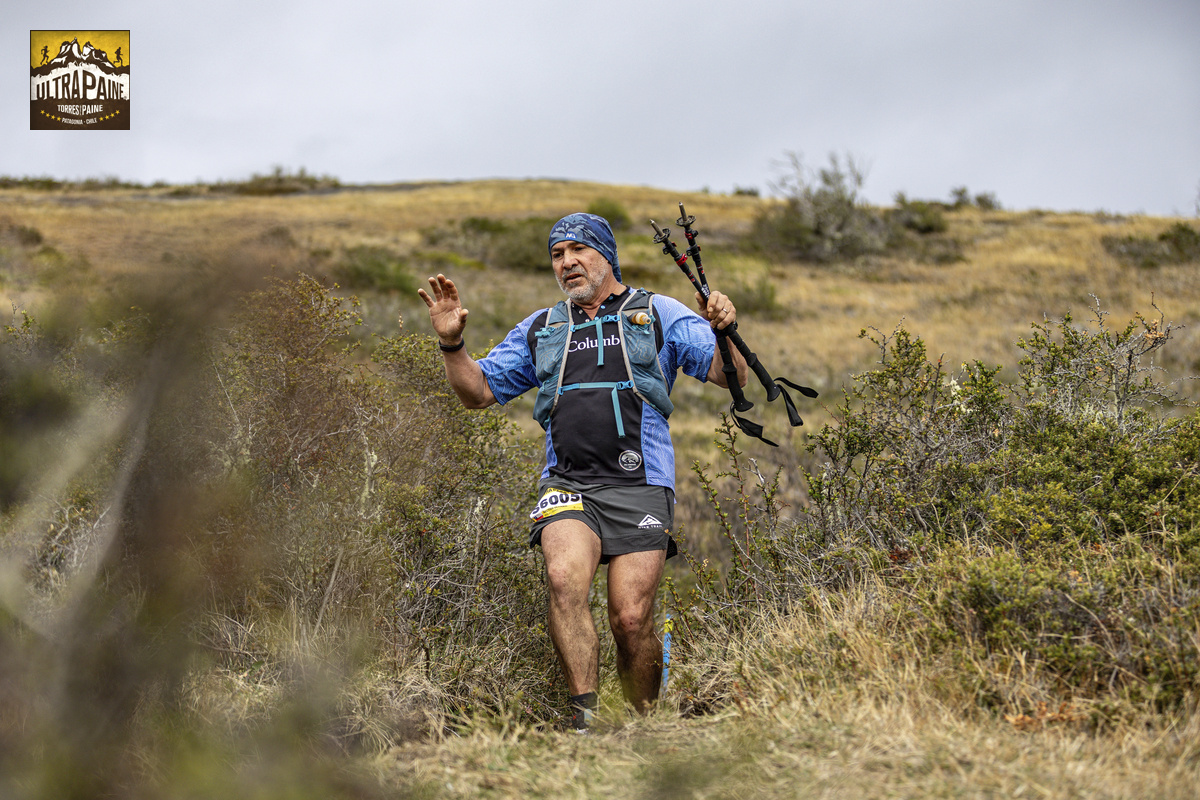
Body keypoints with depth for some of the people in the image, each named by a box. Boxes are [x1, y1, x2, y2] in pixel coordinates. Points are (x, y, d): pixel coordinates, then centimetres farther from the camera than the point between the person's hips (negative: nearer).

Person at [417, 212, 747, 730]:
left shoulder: (658, 315, 13)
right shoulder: (540, 330, 22)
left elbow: (731, 376, 6)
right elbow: (478, 391, 23)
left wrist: (723, 332, -14)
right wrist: (451, 343, 7)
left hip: (639, 486, -2)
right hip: (568, 484, 2)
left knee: (630, 619, -11)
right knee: (565, 579, -28)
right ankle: (585, 717, -26)